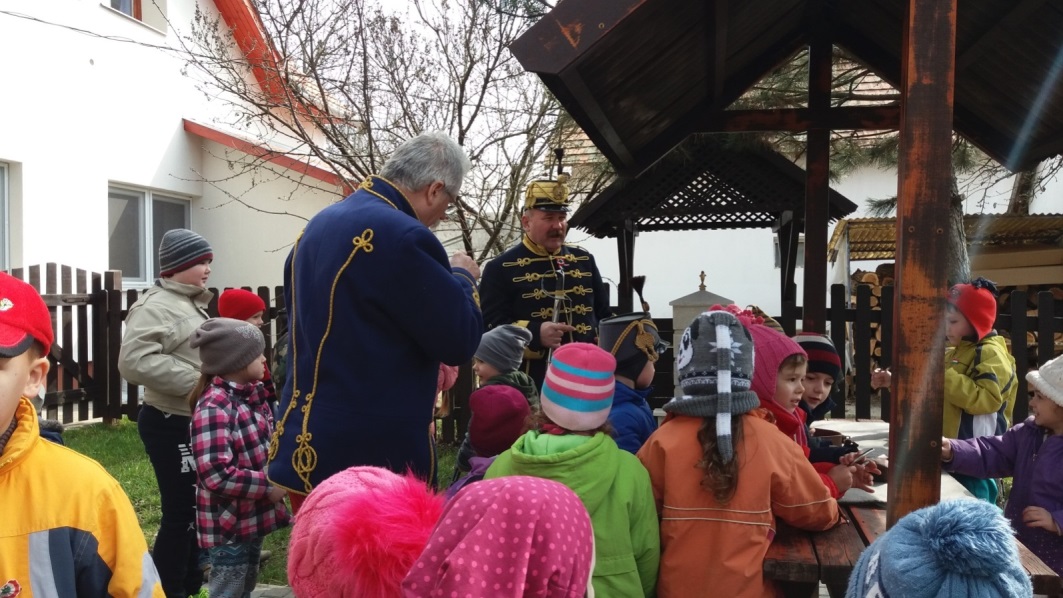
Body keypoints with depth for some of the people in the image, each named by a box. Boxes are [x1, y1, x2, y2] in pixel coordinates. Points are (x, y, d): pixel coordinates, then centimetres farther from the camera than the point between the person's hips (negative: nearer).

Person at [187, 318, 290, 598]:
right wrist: (268, 485, -22)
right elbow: (216, 475, -30)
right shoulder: (214, 407, -23)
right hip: (228, 525, -9)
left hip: (253, 517, 9)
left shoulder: (252, 395, 6)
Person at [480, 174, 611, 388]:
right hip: (531, 385, -5)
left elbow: (604, 317, 18)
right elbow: (490, 328, -9)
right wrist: (535, 334, -24)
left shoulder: (584, 260, 13)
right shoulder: (501, 268, -3)